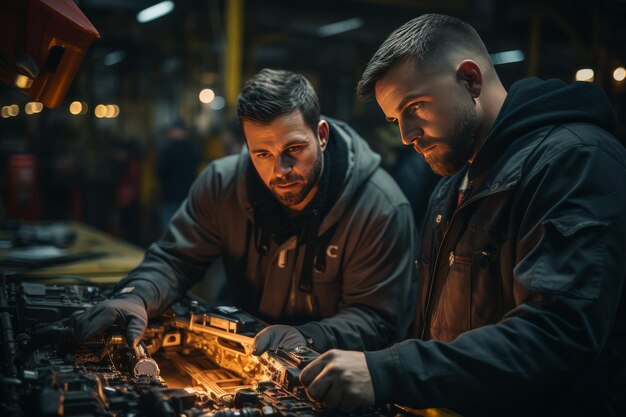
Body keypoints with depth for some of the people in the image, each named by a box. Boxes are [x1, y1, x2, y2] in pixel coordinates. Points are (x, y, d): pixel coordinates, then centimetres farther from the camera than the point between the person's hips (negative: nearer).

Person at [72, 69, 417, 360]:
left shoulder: (382, 209, -21)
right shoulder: (223, 182, -9)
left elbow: (376, 321, -17)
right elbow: (173, 260, -1)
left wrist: (306, 337, -35)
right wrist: (137, 297, -22)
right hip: (243, 359, 1)